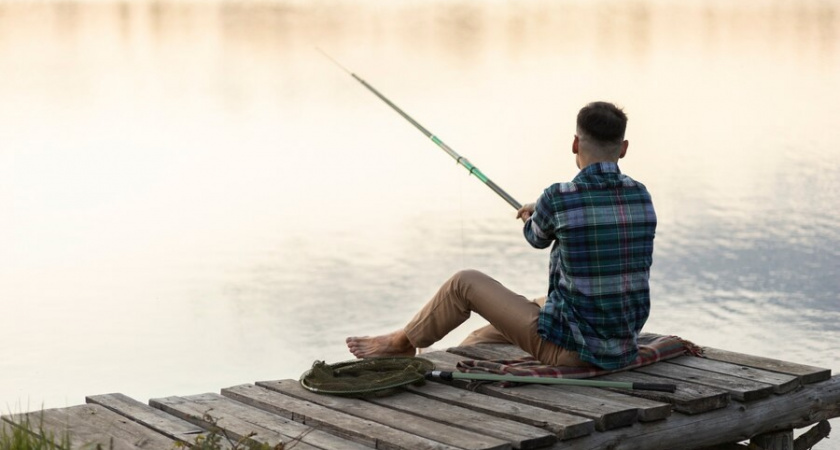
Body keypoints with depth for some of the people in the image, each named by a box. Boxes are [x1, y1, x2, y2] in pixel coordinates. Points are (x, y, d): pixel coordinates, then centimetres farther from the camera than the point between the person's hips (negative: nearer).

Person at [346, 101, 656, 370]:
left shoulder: (559, 199, -16)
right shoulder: (641, 197, 1)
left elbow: (538, 238, 8)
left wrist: (529, 218, 35)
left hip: (572, 349, -6)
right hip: (622, 350, 6)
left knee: (465, 283, 12)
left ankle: (402, 343, 35)